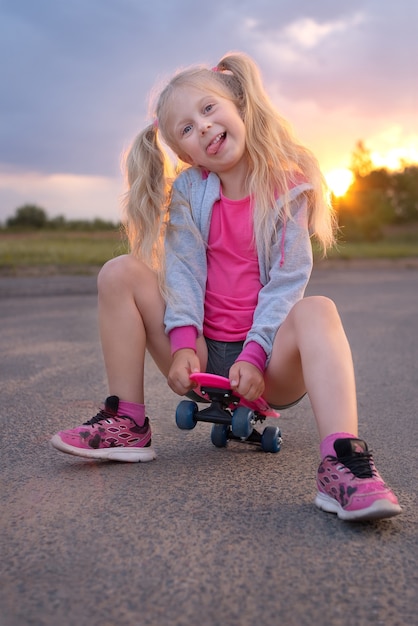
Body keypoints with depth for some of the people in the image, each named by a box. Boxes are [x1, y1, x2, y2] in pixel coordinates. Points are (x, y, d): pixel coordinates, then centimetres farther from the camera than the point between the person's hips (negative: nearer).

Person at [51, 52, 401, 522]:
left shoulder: (288, 186, -3)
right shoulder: (188, 190, 4)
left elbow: (287, 280, -10)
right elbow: (184, 270, -6)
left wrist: (254, 356, -21)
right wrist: (183, 347, -21)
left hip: (269, 362, -2)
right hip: (203, 358, 3)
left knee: (317, 311, -33)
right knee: (120, 272, -13)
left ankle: (341, 465, -48)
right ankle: (127, 425, -9)